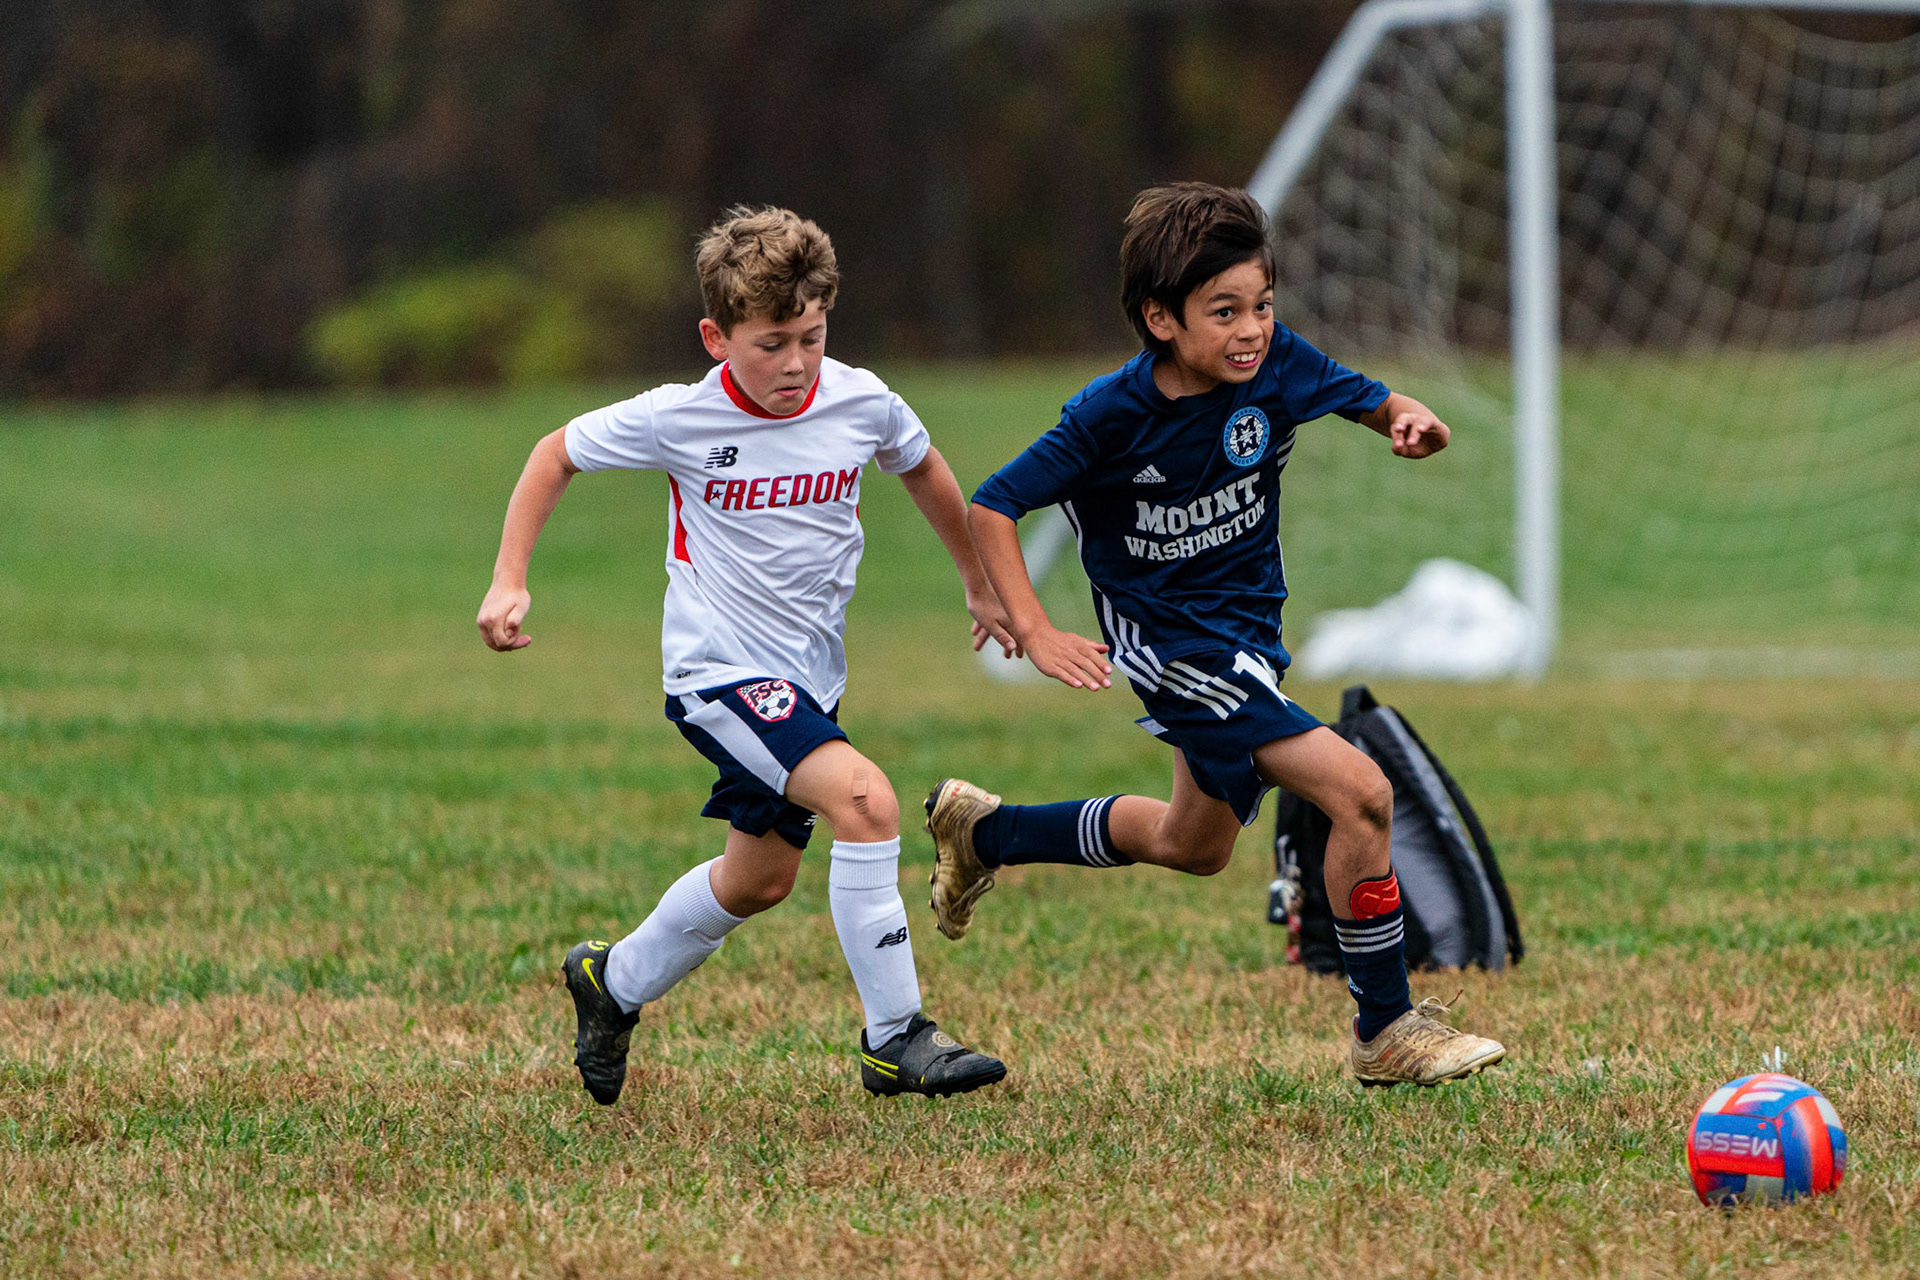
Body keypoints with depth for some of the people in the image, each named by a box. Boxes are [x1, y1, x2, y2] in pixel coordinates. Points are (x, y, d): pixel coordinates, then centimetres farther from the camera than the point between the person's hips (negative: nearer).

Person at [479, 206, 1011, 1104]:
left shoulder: (862, 404, -8)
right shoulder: (681, 420, -17)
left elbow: (923, 469, 15)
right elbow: (557, 454, 0)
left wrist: (981, 584, 25)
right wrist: (509, 583, -6)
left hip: (809, 675, 6)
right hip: (719, 669, -6)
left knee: (760, 878, 20)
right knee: (863, 797, -27)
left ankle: (614, 984, 45)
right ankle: (894, 1038, -20)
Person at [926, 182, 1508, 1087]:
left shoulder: (1277, 364, -12)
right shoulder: (1113, 415, -22)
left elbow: (1373, 403, 1)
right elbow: (992, 508, -14)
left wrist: (1411, 422, -23)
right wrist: (1034, 634, -22)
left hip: (1245, 630, 7)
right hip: (1170, 640, -7)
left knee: (1195, 845, 27)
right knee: (1360, 794, -19)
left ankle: (982, 830, 46)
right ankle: (1386, 1032, -8)